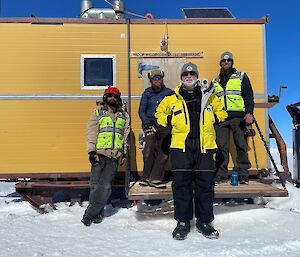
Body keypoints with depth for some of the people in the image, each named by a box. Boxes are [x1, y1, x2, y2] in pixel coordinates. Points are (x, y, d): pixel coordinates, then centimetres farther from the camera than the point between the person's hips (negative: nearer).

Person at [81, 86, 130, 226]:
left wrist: (124, 153, 13)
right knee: (95, 184, -4)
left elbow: (125, 135, 19)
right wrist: (91, 151, -6)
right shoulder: (97, 114, 11)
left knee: (106, 186, -6)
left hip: (114, 156, 2)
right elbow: (91, 133, 4)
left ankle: (90, 213, 1)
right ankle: (98, 213, 9)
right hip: (100, 153, -1)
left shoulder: (124, 116, 18)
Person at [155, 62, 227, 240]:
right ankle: (183, 222, 10)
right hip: (181, 145, -1)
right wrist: (170, 121, 8)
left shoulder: (208, 95, 15)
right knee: (181, 183, -3)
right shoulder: (172, 98, 12)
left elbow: (221, 111, 28)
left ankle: (204, 221, 16)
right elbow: (160, 113, 25)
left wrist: (214, 119, 9)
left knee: (205, 183, 2)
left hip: (204, 145, 1)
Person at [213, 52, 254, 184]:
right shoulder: (215, 81, 22)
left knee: (241, 145, -3)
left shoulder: (241, 76, 12)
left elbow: (248, 96, 4)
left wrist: (249, 112, -10)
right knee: (221, 146, -1)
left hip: (238, 116, -2)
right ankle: (221, 174, 4)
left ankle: (243, 174, 4)